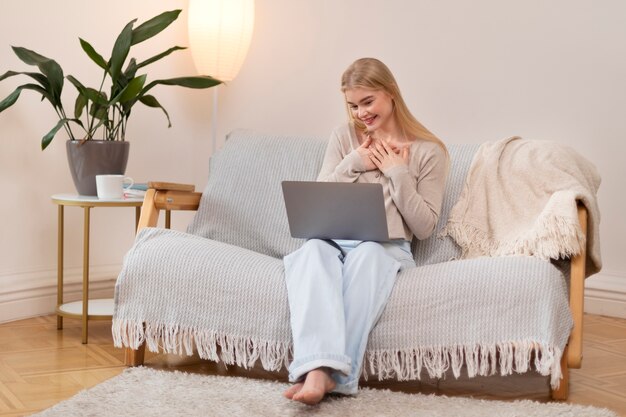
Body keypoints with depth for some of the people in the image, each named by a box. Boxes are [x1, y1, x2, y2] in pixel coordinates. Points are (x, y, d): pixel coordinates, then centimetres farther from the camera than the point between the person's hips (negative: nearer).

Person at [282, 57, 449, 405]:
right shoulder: (345, 136, 16)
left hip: (386, 247, -2)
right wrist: (352, 165, 0)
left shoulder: (429, 151, 7)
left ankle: (331, 372, -47)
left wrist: (398, 174, -5)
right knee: (313, 249, -35)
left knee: (367, 254, -40)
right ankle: (319, 367, -54)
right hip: (332, 239, 2)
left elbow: (424, 227, 3)